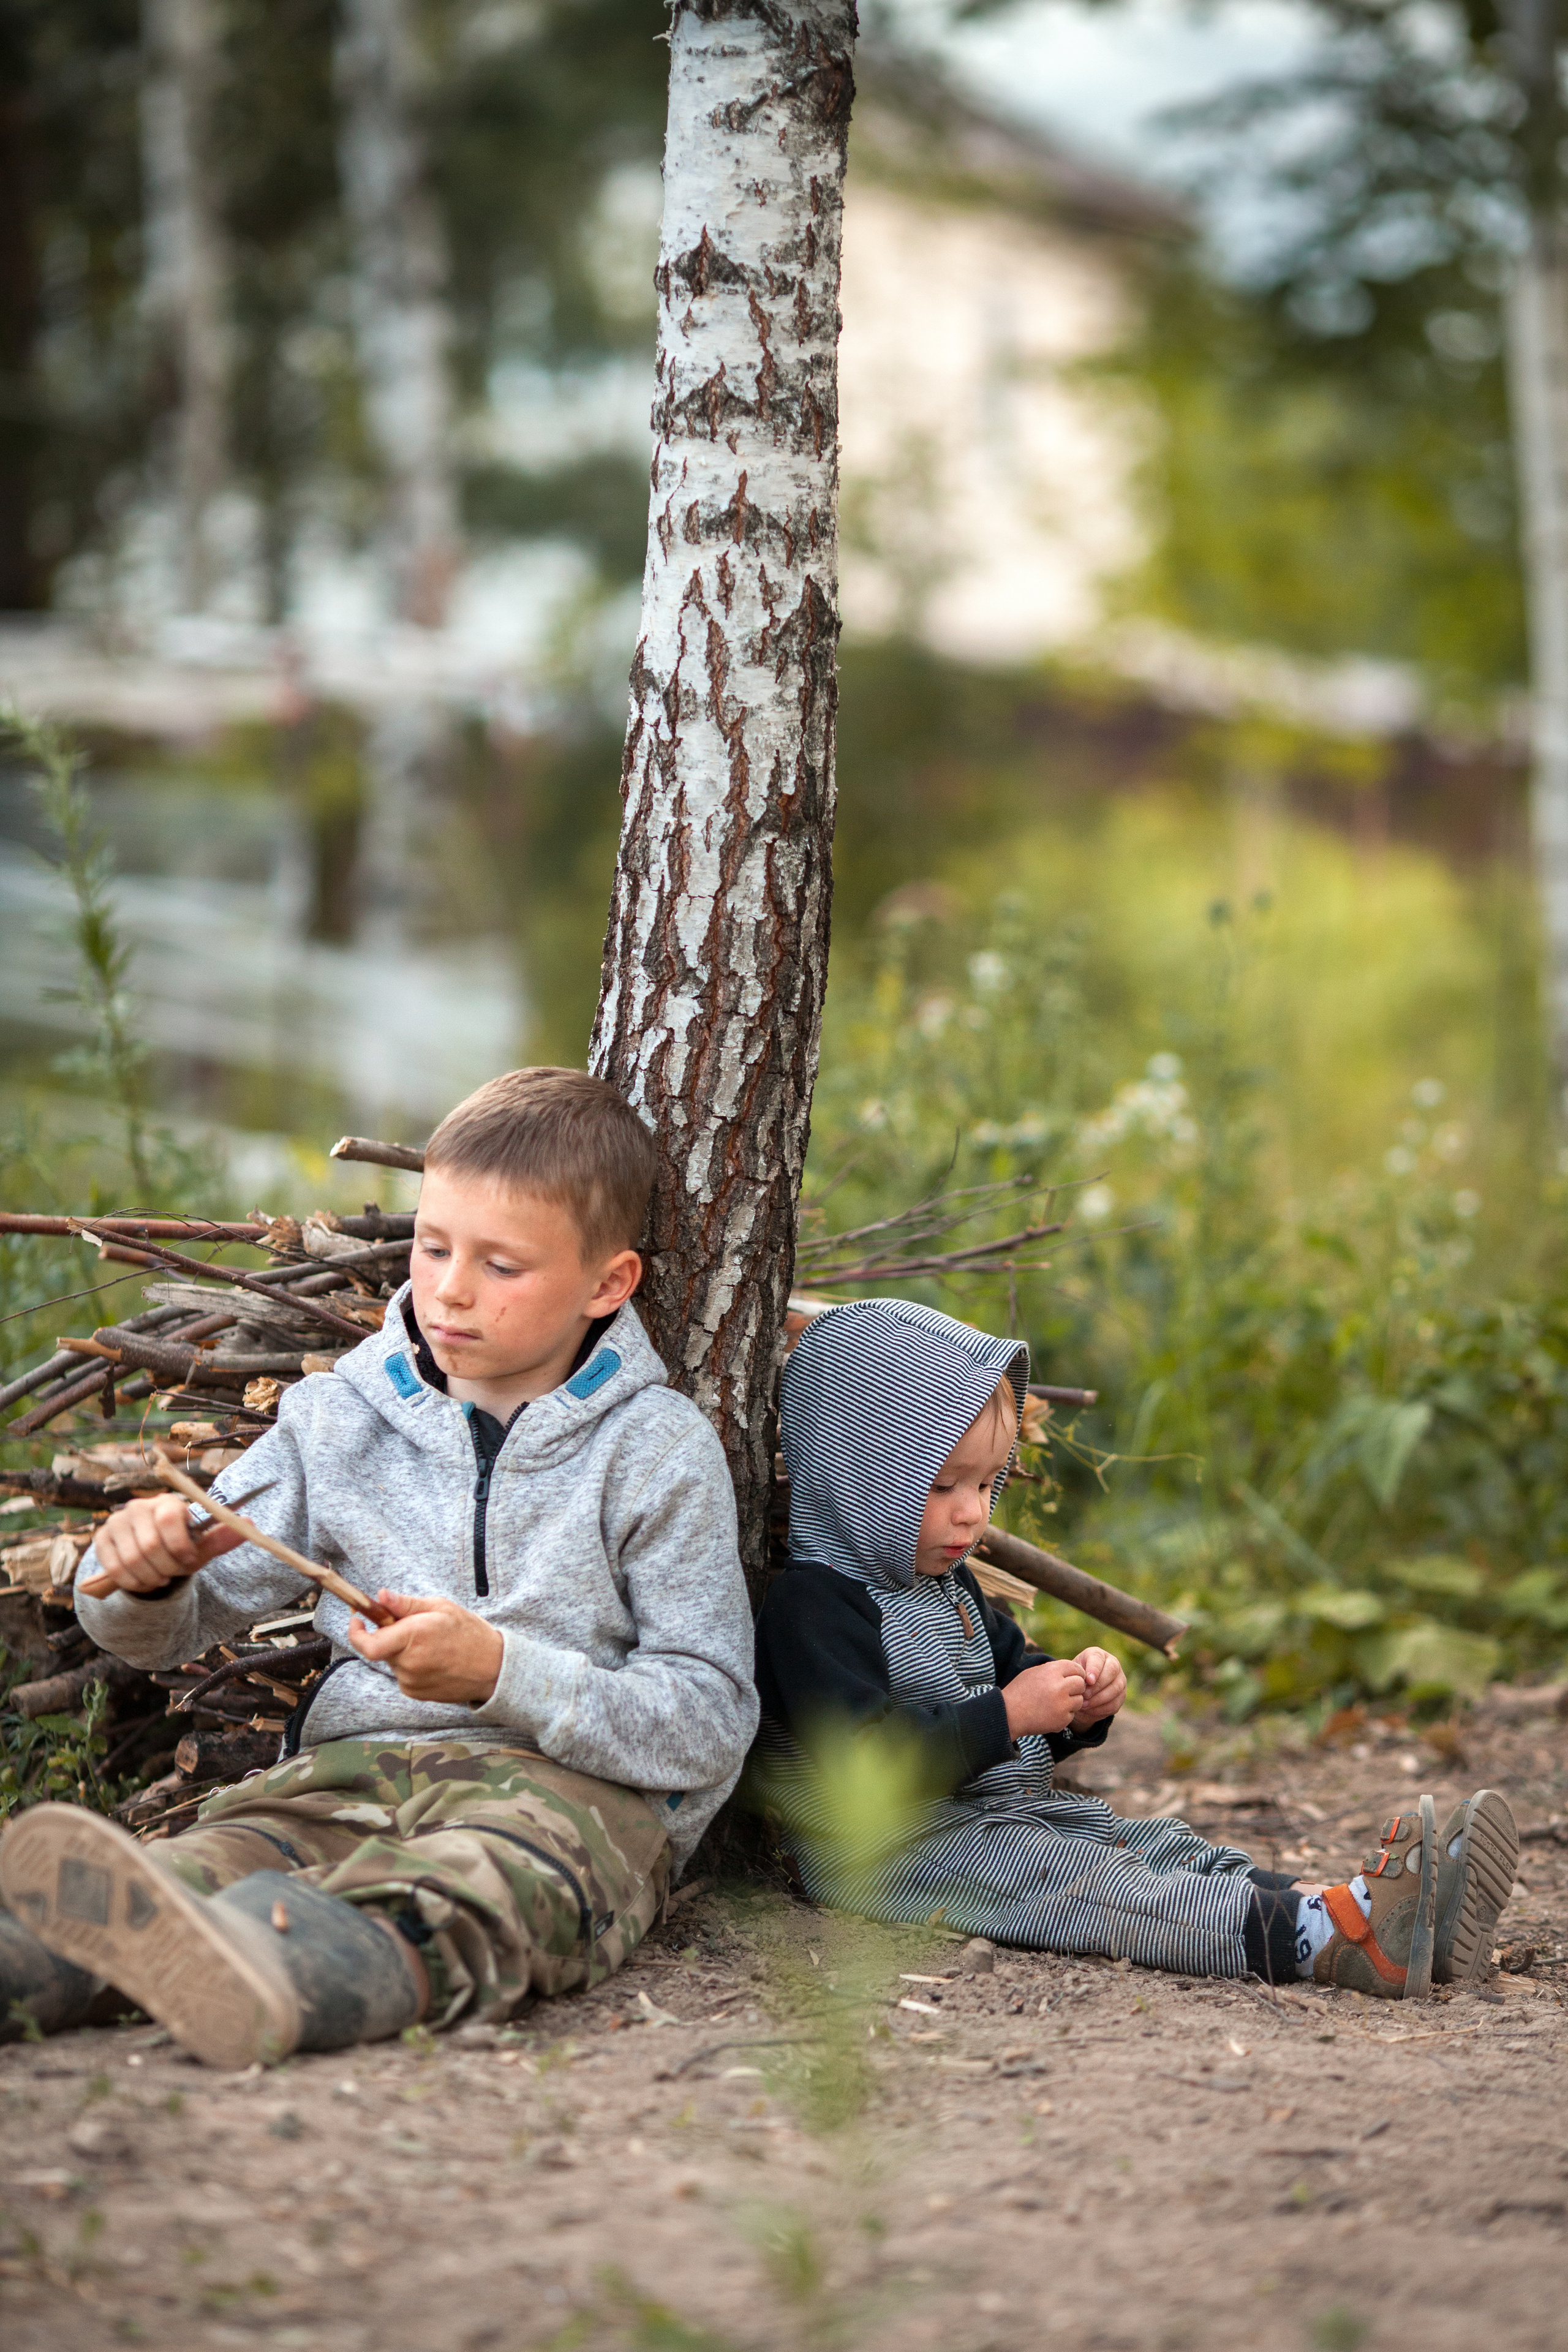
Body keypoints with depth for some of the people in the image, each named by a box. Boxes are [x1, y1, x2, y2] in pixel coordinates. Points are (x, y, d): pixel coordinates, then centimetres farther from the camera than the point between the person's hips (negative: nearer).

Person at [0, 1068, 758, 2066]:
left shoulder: (661, 1451, 1)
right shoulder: (341, 1418, 12)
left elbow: (712, 1727, -5)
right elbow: (178, 1626, 16)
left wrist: (503, 1673, -17)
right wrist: (144, 1576, -10)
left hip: (575, 1784, -4)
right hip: (354, 1763, 4)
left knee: (488, 1881, -40)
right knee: (226, 1847, -30)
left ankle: (281, 1976, -70)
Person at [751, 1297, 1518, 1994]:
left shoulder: (946, 1586, 19)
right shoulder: (814, 1606, -15)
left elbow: (1009, 1670, 28)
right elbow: (867, 1770, -24)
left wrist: (1078, 1707, 5)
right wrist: (1007, 1715, -23)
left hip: (1014, 1815, 10)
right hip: (895, 1851, -10)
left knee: (1164, 1849, -9)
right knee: (1081, 1883, -27)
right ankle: (1324, 1937, -46)